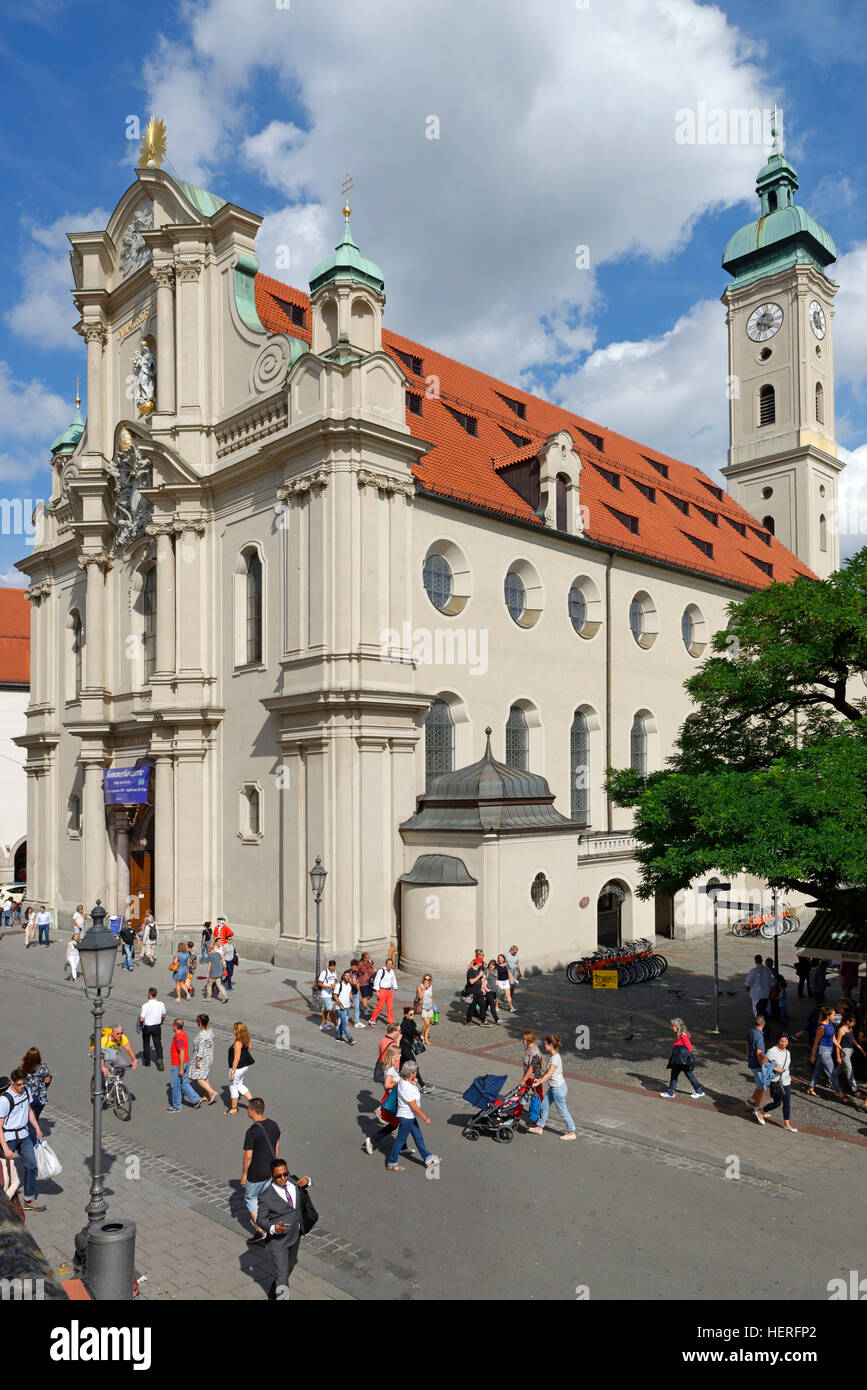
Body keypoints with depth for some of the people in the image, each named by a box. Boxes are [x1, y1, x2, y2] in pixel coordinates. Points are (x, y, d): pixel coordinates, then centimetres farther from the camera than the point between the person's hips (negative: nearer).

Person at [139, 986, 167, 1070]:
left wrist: (139, 1019, 1)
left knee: (146, 1044, 19)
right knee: (158, 1044, 10)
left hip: (147, 1027, -3)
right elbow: (163, 1015, 5)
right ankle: (159, 1059, -10)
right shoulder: (161, 1004, -8)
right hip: (157, 1027, 3)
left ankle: (147, 1061, 32)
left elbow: (142, 1019, -22)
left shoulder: (145, 1006, -23)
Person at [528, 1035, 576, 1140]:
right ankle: (539, 1127, 30)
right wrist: (540, 1078, 14)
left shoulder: (556, 1058, -24)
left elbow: (549, 1074, -31)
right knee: (544, 1105, 17)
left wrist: (539, 1082, -32)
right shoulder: (550, 1056, 5)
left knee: (562, 1111, 3)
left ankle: (571, 1132, 16)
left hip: (558, 1088, -10)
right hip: (553, 1087, 10)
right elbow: (548, 1071, 17)